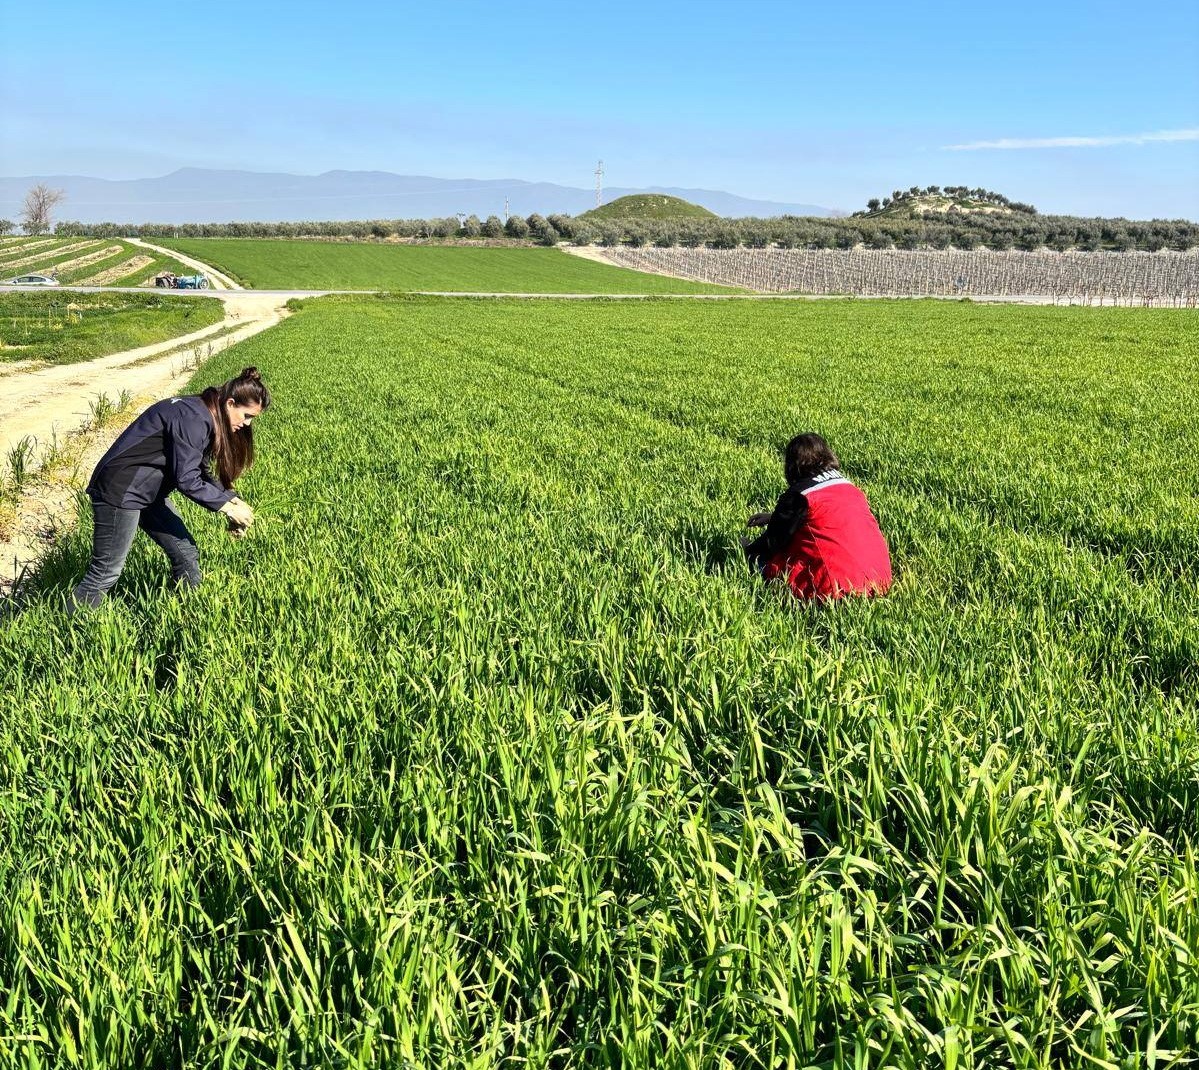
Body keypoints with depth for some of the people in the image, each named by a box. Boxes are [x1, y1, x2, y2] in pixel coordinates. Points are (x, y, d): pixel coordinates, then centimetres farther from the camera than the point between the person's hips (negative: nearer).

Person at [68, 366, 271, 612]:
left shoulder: (206, 419, 6)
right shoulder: (191, 418, -24)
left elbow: (201, 474, 12)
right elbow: (186, 480, -25)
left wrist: (232, 499, -1)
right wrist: (228, 508, -17)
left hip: (150, 492, 10)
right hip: (120, 491, -10)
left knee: (186, 553, 9)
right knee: (106, 573, -5)